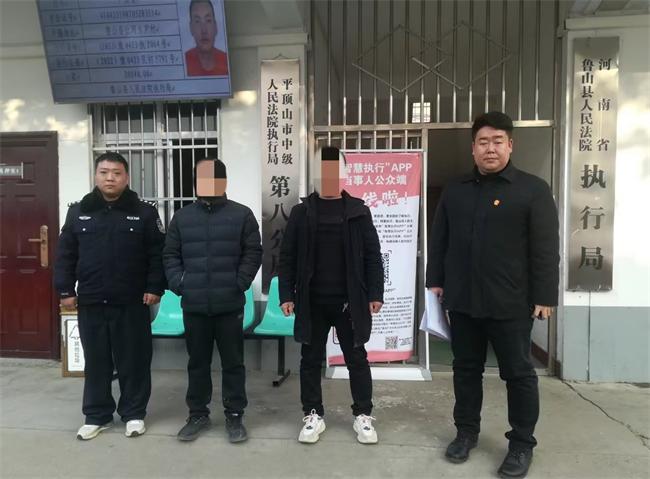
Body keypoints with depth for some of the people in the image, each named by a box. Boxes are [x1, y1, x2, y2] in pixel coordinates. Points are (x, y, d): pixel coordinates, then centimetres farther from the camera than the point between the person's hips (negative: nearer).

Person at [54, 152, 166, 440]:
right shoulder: (78, 212, 6)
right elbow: (65, 255, 8)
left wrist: (155, 288, -9)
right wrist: (65, 290, 3)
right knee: (96, 362, 13)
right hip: (90, 303, 2)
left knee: (134, 361, 7)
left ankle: (134, 414, 23)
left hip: (132, 303, -2)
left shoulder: (144, 213, -1)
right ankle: (96, 416, 28)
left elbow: (158, 254, -3)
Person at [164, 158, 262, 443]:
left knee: (233, 362, 7)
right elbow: (170, 254, 10)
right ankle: (198, 414, 29)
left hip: (230, 305, -2)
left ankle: (234, 415, 21)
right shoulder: (182, 217, 9)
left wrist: (240, 283, -11)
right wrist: (178, 283, -4)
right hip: (193, 305, 3)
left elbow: (253, 253, -1)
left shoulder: (241, 215, 1)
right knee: (197, 362, 14)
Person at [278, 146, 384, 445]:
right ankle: (313, 415, 27)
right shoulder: (301, 212, 2)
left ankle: (363, 415, 25)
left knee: (357, 359, 9)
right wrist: (286, 295, -3)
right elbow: (287, 257, 3)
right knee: (311, 360, 11)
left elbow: (372, 255, 1)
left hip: (349, 301, -1)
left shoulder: (358, 211, 1)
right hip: (312, 302, 1)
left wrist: (375, 293, -4)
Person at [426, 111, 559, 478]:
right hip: (461, 301, 4)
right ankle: (467, 431, 31)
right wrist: (436, 280, 9)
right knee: (466, 369, 14)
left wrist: (544, 296, -9)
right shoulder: (455, 190, 10)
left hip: (511, 304, -3)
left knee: (519, 373, 9)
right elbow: (439, 241, 13)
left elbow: (546, 249, -6)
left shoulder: (533, 189, -2)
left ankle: (522, 444, 26)